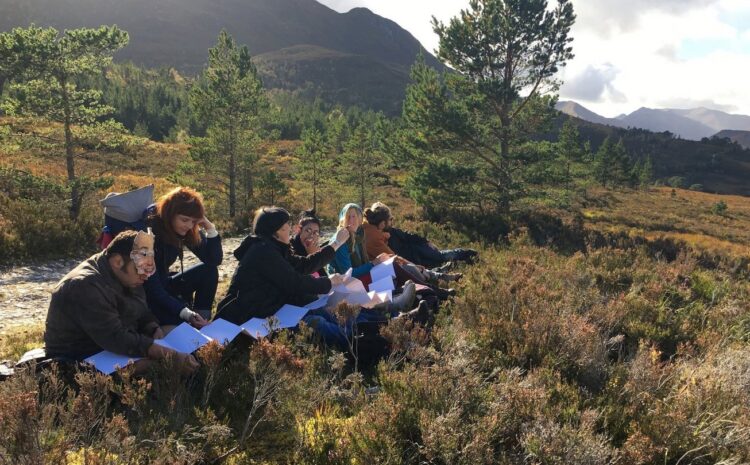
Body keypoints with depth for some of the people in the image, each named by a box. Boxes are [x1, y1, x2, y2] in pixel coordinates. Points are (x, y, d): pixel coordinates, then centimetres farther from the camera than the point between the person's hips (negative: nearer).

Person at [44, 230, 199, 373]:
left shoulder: (126, 276, 1)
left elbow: (142, 315, 10)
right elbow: (117, 340, -34)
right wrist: (173, 356, -37)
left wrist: (155, 330, -13)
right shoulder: (86, 287, -27)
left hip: (113, 349, 9)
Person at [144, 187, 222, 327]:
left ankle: (200, 323, -6)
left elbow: (214, 261, -8)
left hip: (163, 286, 7)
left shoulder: (187, 231, -9)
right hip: (144, 294, -7)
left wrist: (210, 229, -22)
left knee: (209, 271, -11)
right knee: (182, 322, -31)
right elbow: (152, 287, -29)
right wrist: (185, 313, -38)